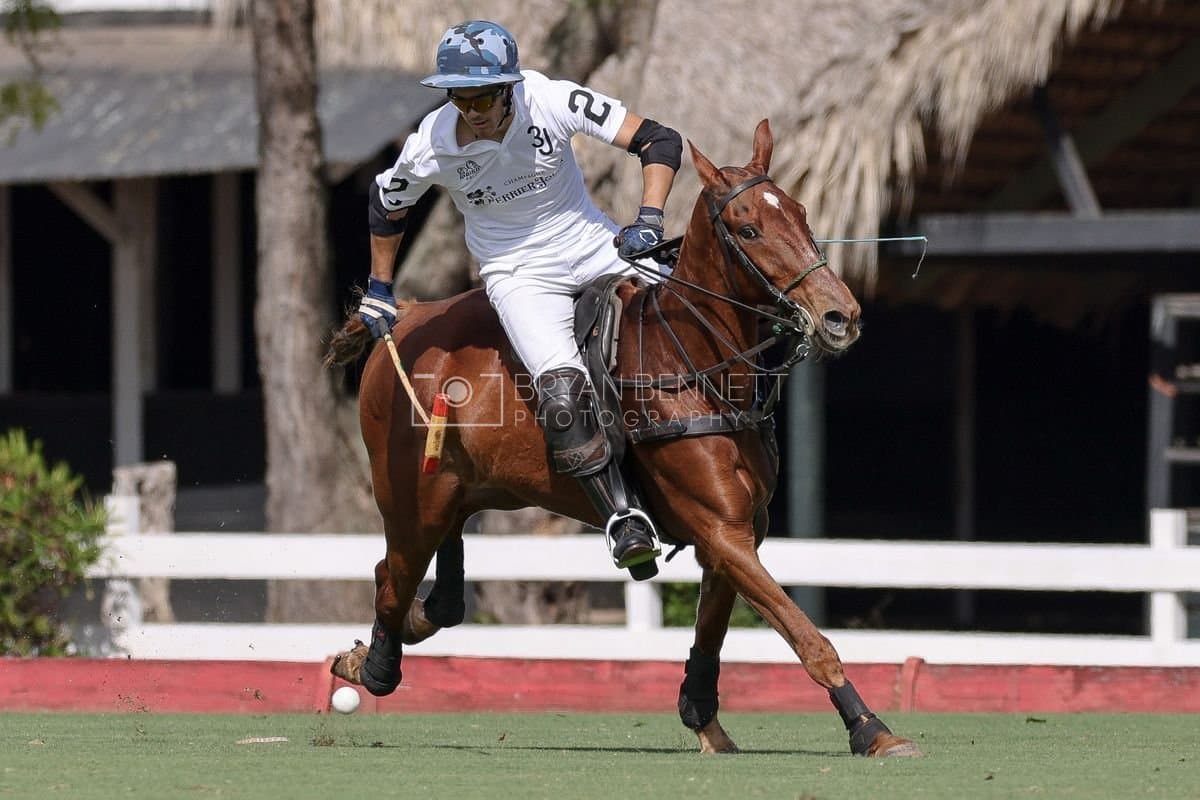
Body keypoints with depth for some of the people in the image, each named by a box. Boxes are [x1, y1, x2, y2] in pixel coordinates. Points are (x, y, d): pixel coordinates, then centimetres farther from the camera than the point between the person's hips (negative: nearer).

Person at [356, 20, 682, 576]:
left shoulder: (554, 102, -18)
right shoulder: (433, 145, -16)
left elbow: (659, 141, -15)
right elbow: (386, 205, 7)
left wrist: (649, 220, -29)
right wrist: (378, 293, 14)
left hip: (594, 247, 3)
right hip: (519, 275, -3)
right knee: (562, 390, -27)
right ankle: (623, 518, -21)